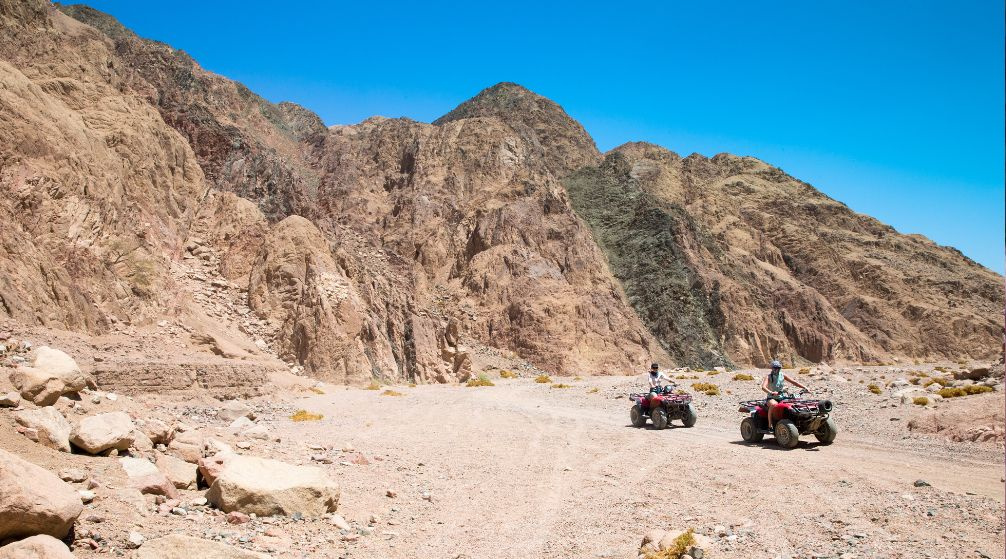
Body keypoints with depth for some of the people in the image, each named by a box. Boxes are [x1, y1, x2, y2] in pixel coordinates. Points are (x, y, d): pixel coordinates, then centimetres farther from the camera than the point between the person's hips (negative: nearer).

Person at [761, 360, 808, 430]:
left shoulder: (782, 375, 7)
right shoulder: (769, 377, -6)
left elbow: (793, 382, 7)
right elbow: (763, 387, -24)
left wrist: (804, 387, -6)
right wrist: (771, 392, -43)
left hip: (781, 398, 5)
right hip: (771, 398, -5)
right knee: (773, 404, -38)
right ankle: (770, 426, -33)